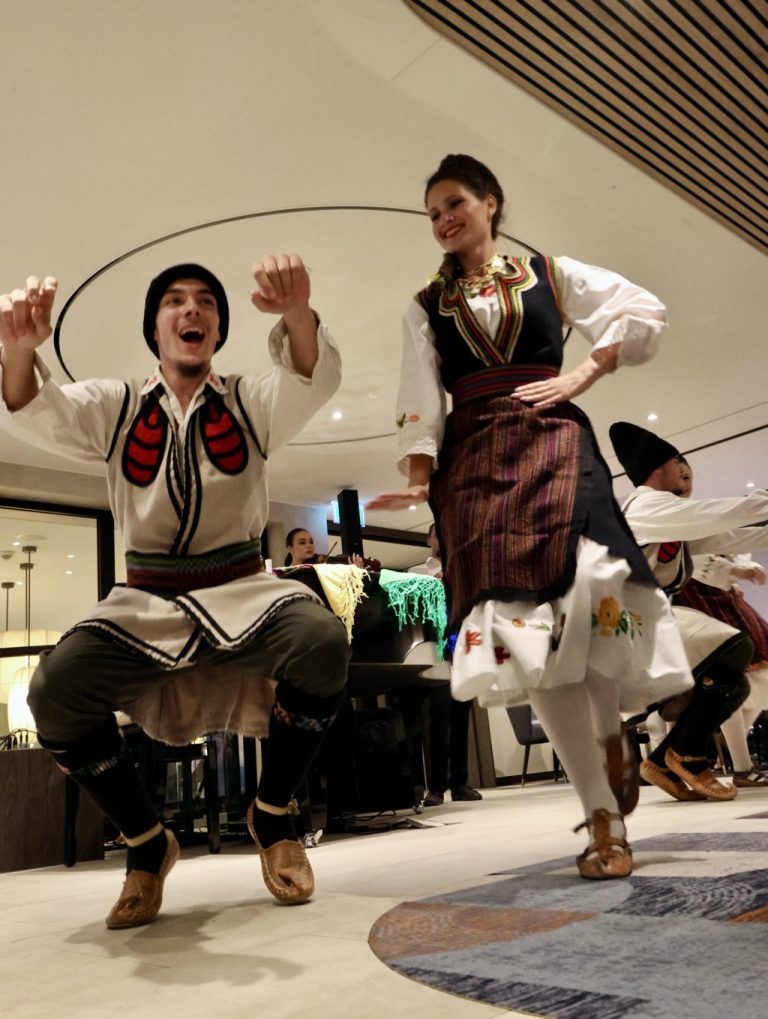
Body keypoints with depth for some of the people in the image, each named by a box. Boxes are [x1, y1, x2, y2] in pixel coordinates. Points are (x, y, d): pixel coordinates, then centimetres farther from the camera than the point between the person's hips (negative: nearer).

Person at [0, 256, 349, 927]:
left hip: (241, 592, 0)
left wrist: (297, 313, -40)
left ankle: (273, 819, -4)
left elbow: (312, 380, -16)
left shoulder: (250, 403, 6)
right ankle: (147, 845, 1)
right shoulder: (116, 407, 9)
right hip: (145, 603, 1)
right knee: (54, 690, -25)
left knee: (323, 644, -31)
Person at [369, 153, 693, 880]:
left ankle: (611, 738, 4)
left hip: (551, 444, -1)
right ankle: (603, 820, -6)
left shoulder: (550, 274, 15)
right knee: (524, 623, -11)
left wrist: (582, 375, -1)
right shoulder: (428, 307, 18)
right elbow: (421, 399, 8)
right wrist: (418, 479, -6)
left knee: (588, 584, -25)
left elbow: (645, 313, 11)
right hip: (473, 462, 1)